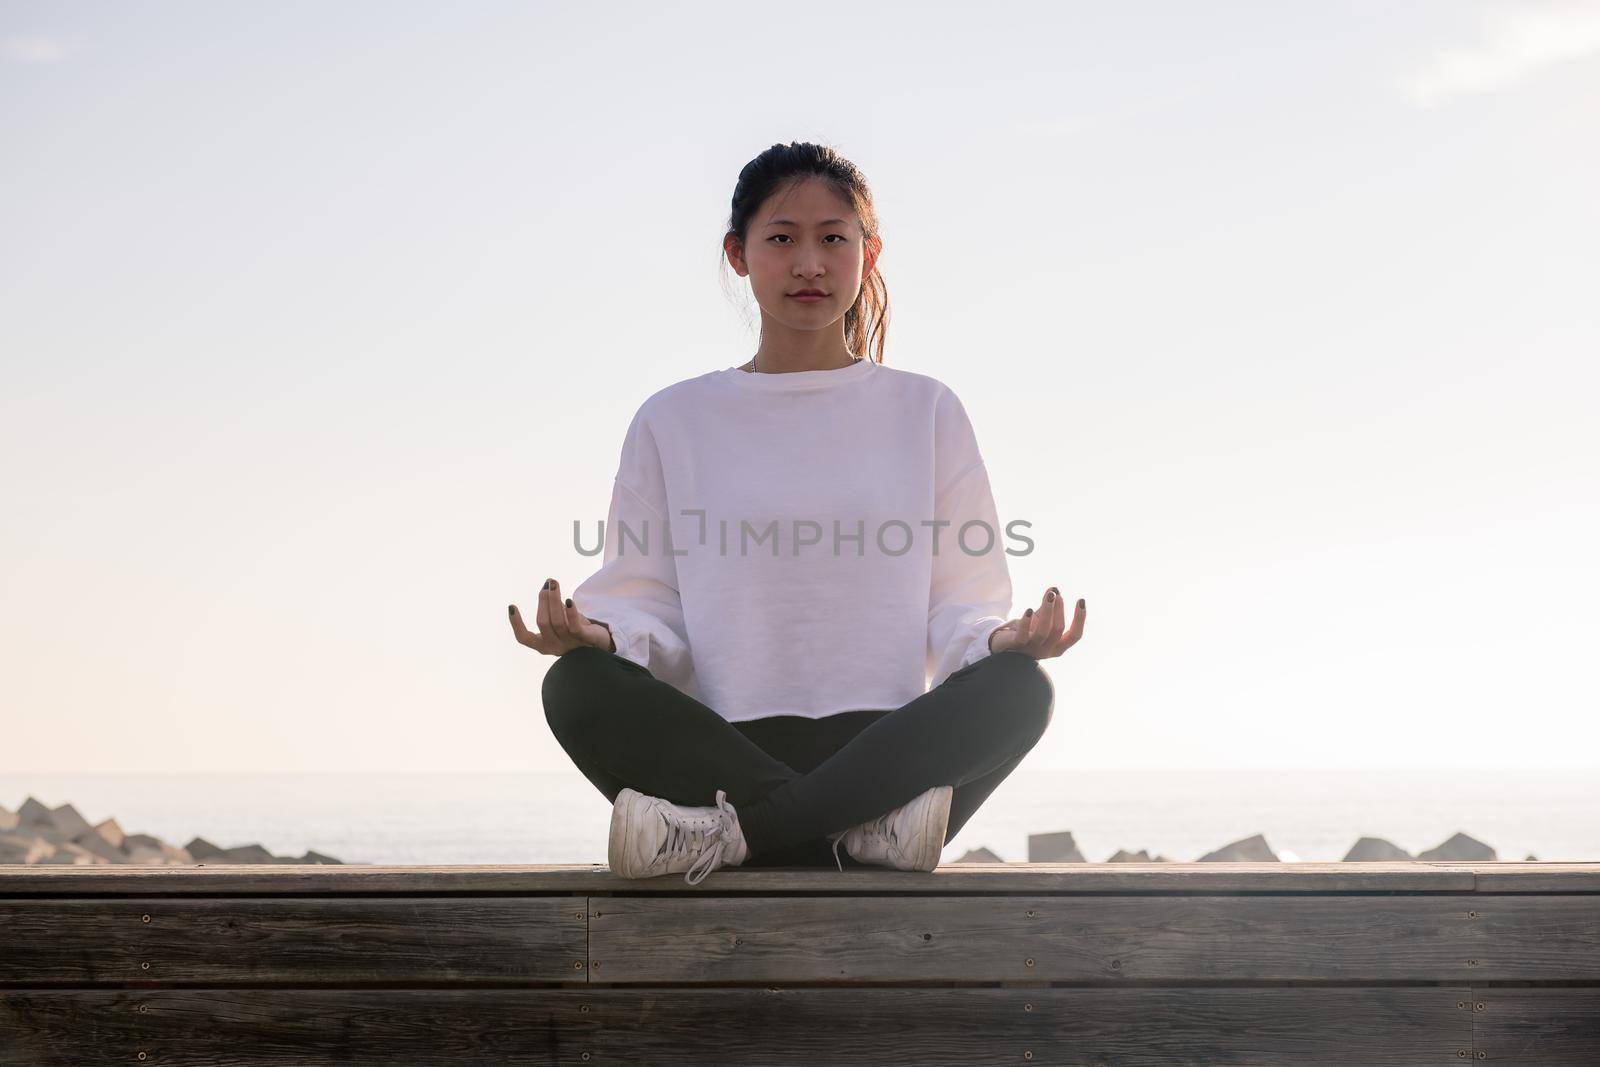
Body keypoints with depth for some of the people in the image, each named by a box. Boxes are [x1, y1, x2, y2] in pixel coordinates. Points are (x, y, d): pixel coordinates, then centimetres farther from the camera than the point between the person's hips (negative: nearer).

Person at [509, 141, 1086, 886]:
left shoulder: (926, 412, 15)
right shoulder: (674, 422, 15)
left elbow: (959, 604, 9)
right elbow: (649, 604, 8)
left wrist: (998, 640, -16)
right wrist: (601, 634, -16)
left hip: (884, 749, 1)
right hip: (728, 750, 0)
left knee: (1020, 686, -30)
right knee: (579, 686, -28)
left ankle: (729, 833, -34)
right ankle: (857, 832, -34)